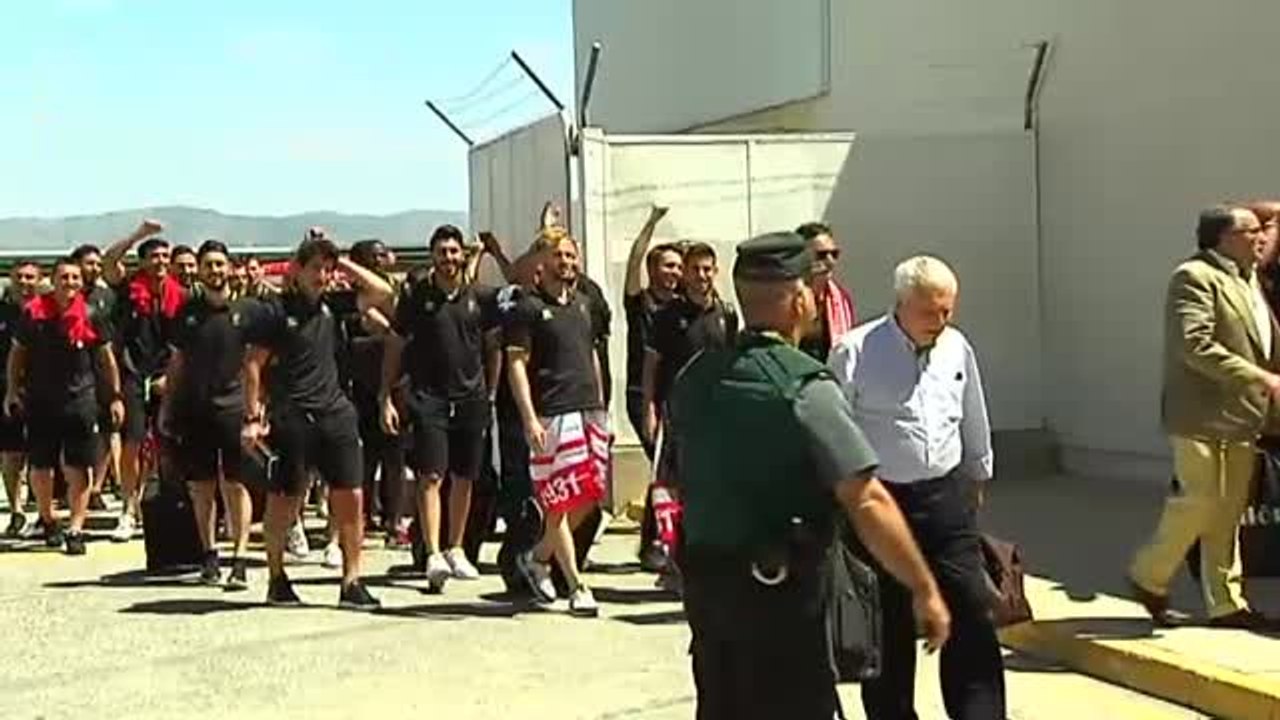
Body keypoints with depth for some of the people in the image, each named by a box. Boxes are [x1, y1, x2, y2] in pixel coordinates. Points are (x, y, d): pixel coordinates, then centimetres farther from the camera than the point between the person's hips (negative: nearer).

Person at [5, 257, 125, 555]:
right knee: (40, 467, 11)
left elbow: (106, 357, 6)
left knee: (78, 469, -2)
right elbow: (17, 352, 9)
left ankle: (75, 529, 3)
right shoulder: (33, 312, -3)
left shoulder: (90, 316, -3)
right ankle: (48, 520, 31)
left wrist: (116, 396, 5)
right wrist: (12, 390, 6)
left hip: (80, 399, -1)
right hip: (39, 400, 1)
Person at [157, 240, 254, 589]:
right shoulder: (188, 312, 9)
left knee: (236, 485, -6)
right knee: (201, 487, 8)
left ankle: (240, 560, -5)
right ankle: (209, 555, 19)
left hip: (233, 407, -3)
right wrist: (167, 407, 11)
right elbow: (177, 363, 14)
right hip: (194, 408, 3)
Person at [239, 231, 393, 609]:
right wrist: (253, 416, -9)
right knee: (283, 500, 3)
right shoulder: (275, 309, -2)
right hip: (291, 418, -5)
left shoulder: (330, 306, 12)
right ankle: (276, 579, 18)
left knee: (350, 498, -1)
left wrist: (342, 261, 9)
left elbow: (382, 292, 13)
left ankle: (351, 581, 5)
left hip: (336, 412, 5)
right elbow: (253, 365, -3)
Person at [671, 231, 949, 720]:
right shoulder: (805, 387, -17)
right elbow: (867, 502, -22)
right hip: (779, 588, -7)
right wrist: (924, 590, -16)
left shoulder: (695, 376, 4)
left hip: (703, 577, 7)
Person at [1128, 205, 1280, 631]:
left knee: (1229, 509, 9)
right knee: (1201, 500, -7)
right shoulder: (1195, 277, -10)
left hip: (1240, 416, 8)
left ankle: (1225, 603, 15)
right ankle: (1149, 577, 12)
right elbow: (1196, 346, -21)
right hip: (1203, 414, -8)